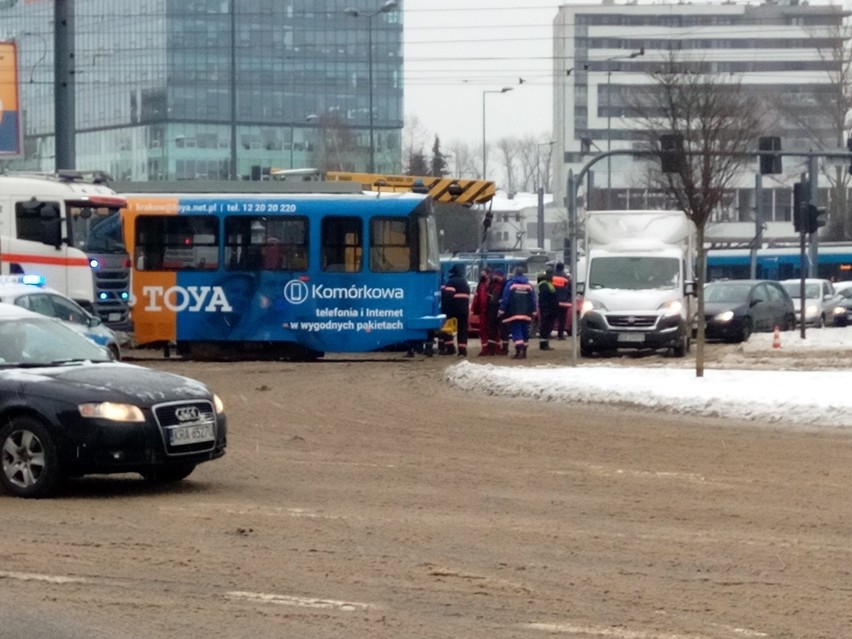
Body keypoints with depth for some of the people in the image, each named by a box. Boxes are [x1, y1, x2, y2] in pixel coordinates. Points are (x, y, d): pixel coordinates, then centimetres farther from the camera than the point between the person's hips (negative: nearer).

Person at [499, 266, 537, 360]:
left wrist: (502, 311, -4)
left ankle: (518, 351, -21)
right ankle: (524, 352, 18)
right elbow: (533, 300, 8)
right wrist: (533, 312, 14)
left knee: (516, 332, -7)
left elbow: (505, 299, -10)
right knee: (525, 332, 14)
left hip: (514, 314, -4)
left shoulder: (510, 284, -7)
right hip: (526, 314, 4)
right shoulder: (529, 285, 7)